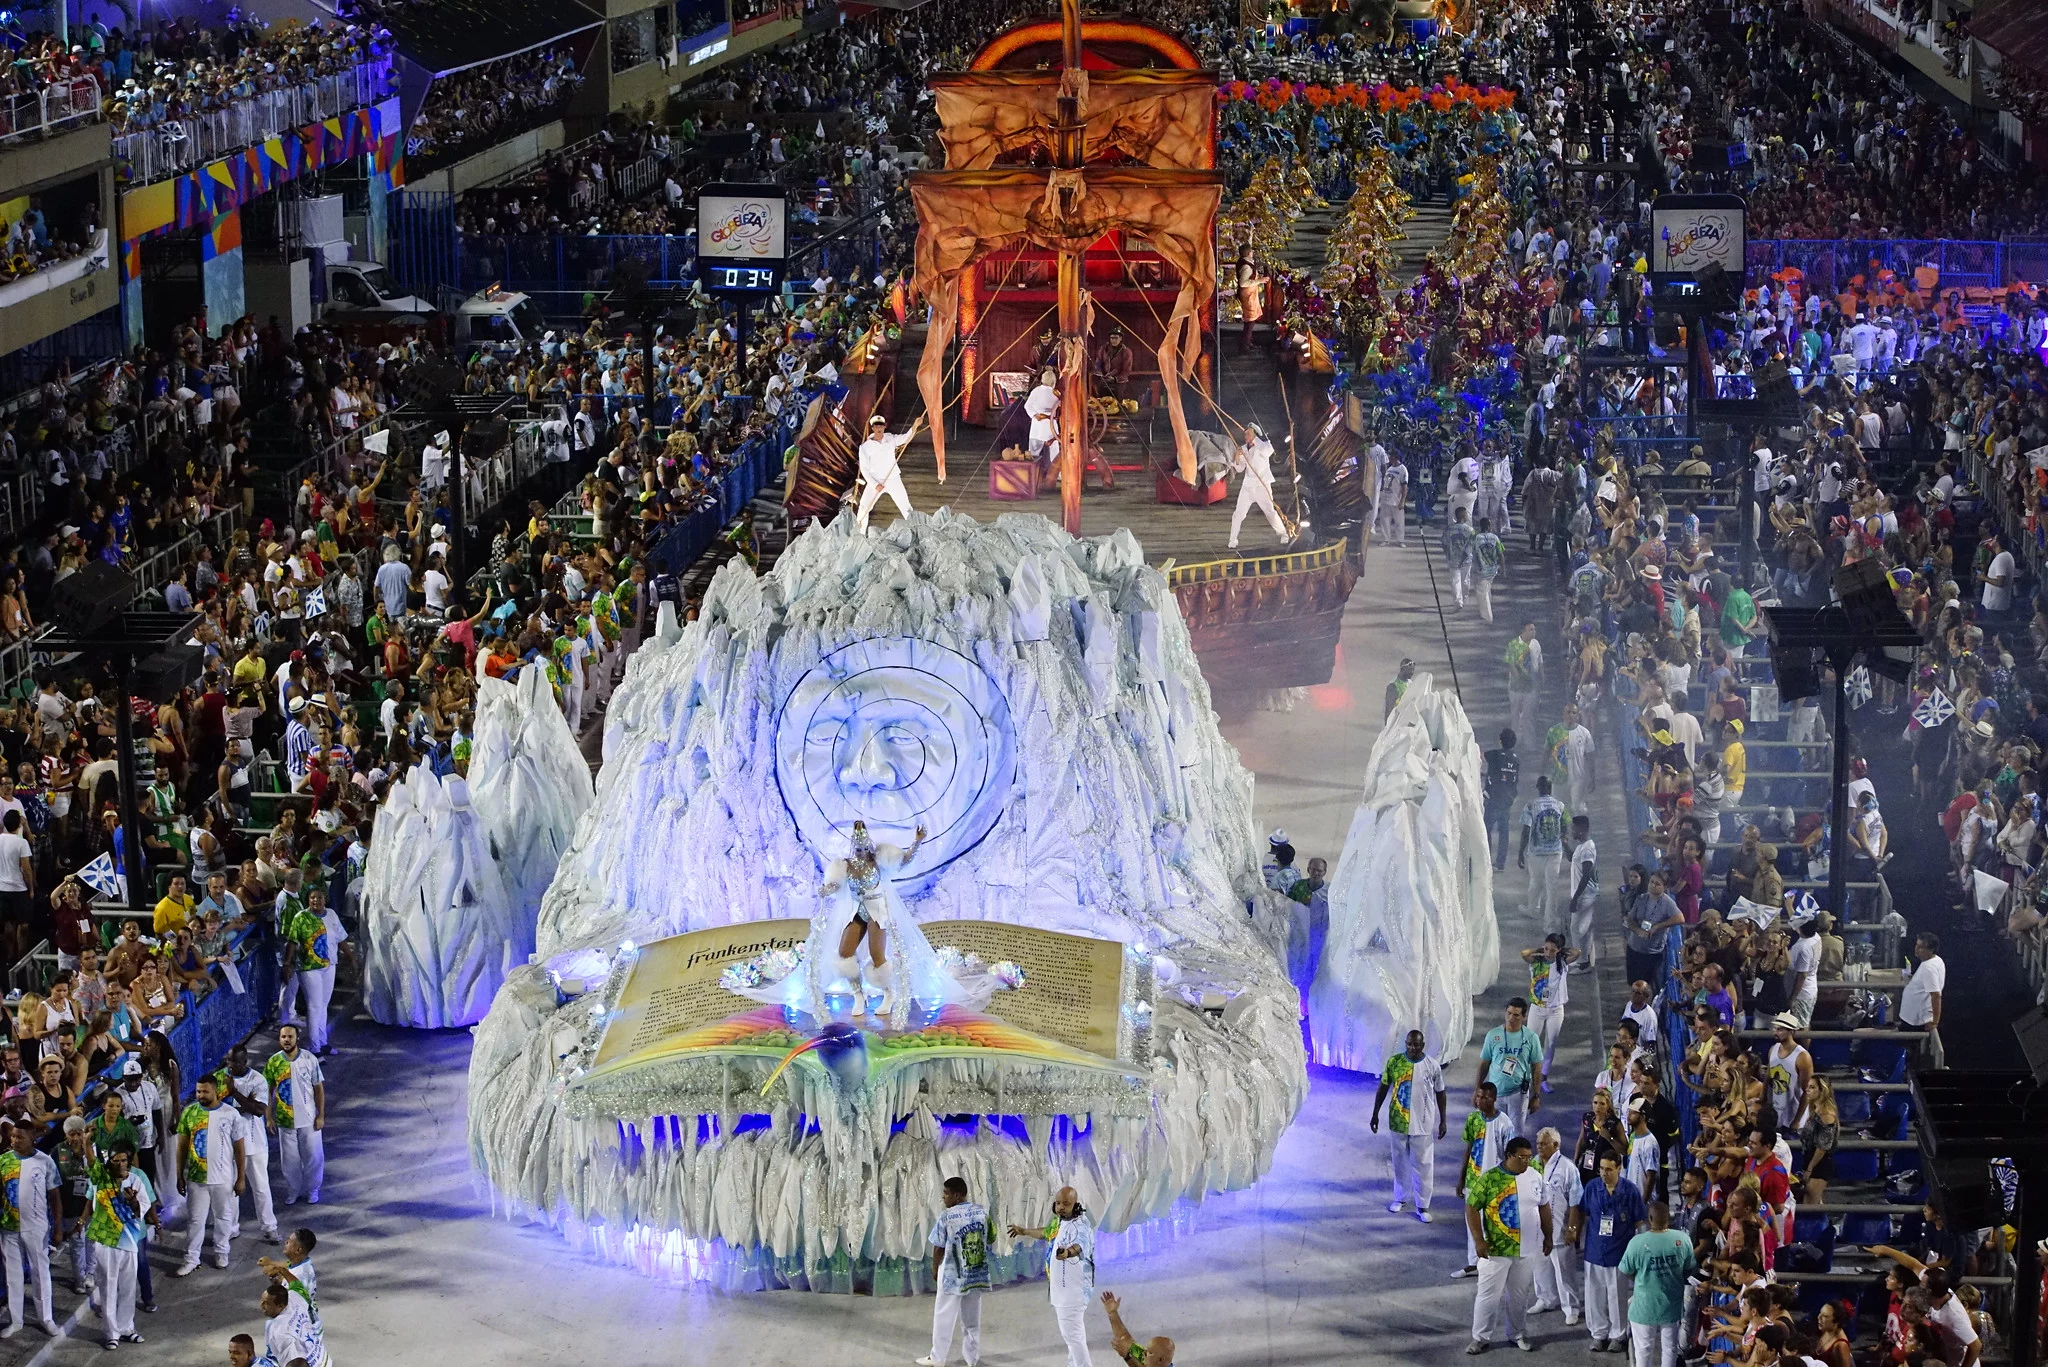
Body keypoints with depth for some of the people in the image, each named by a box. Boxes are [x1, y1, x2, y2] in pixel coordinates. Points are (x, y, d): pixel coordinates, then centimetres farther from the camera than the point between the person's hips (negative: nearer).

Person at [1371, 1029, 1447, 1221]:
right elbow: (1383, 1088, 2)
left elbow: (1440, 1094, 0)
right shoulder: (1394, 1062, -8)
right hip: (1398, 1122, 1)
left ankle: (1422, 1206, 15)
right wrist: (1375, 1114, 3)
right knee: (1400, 1163, 16)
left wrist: (1443, 1121, 0)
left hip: (1422, 1124, -1)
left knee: (1423, 1165, 5)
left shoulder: (1433, 1066, -10)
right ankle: (1400, 1197, 35)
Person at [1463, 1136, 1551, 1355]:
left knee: (1520, 1295, 15)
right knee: (1489, 1295, 2)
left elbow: (1543, 1207, 13)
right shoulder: (1489, 1178, -14)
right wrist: (1479, 1240, -17)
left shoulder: (1535, 1177, 1)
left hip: (1526, 1250, 4)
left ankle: (1519, 1334, 29)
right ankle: (1481, 1337, 13)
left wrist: (1547, 1236, 13)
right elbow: (1472, 1208, -12)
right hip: (1496, 1250, -4)